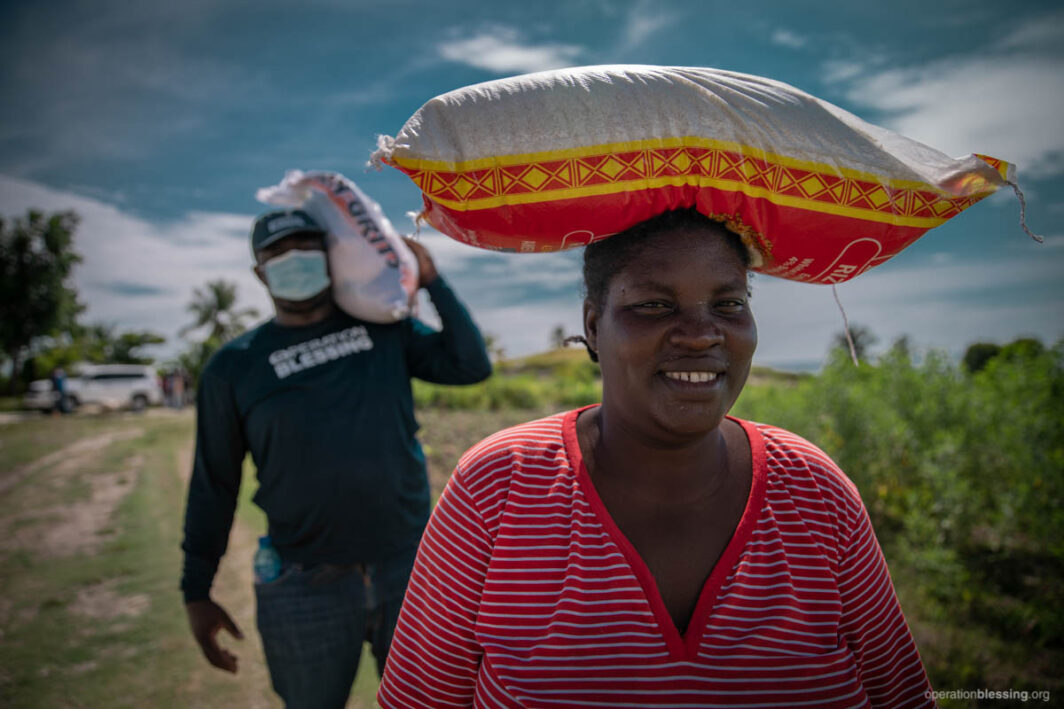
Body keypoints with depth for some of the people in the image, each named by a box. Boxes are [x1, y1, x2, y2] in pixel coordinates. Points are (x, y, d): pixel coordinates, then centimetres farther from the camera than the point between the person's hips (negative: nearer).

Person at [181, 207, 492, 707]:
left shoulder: (384, 328, 2)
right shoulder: (234, 367, -2)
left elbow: (471, 365, -2)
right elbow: (213, 485, 3)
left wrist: (431, 280, -4)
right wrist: (197, 592, 4)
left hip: (409, 569, 2)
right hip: (305, 587, -1)